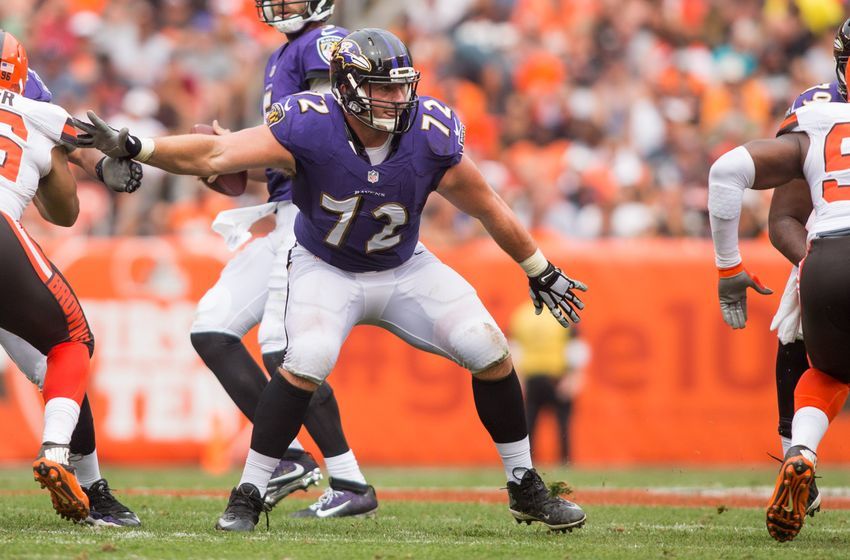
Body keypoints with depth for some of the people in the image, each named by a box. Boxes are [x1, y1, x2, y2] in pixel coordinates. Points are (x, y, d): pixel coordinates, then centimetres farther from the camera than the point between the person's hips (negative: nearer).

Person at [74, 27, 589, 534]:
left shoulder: (431, 138, -22)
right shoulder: (310, 130, -28)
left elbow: (489, 208, -7)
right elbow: (214, 155, -33)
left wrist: (542, 273, 3)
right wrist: (131, 147, -44)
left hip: (404, 269, 3)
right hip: (327, 269, -3)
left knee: (489, 351, -7)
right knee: (308, 361, -28)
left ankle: (526, 489, 12)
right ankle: (248, 495, -14)